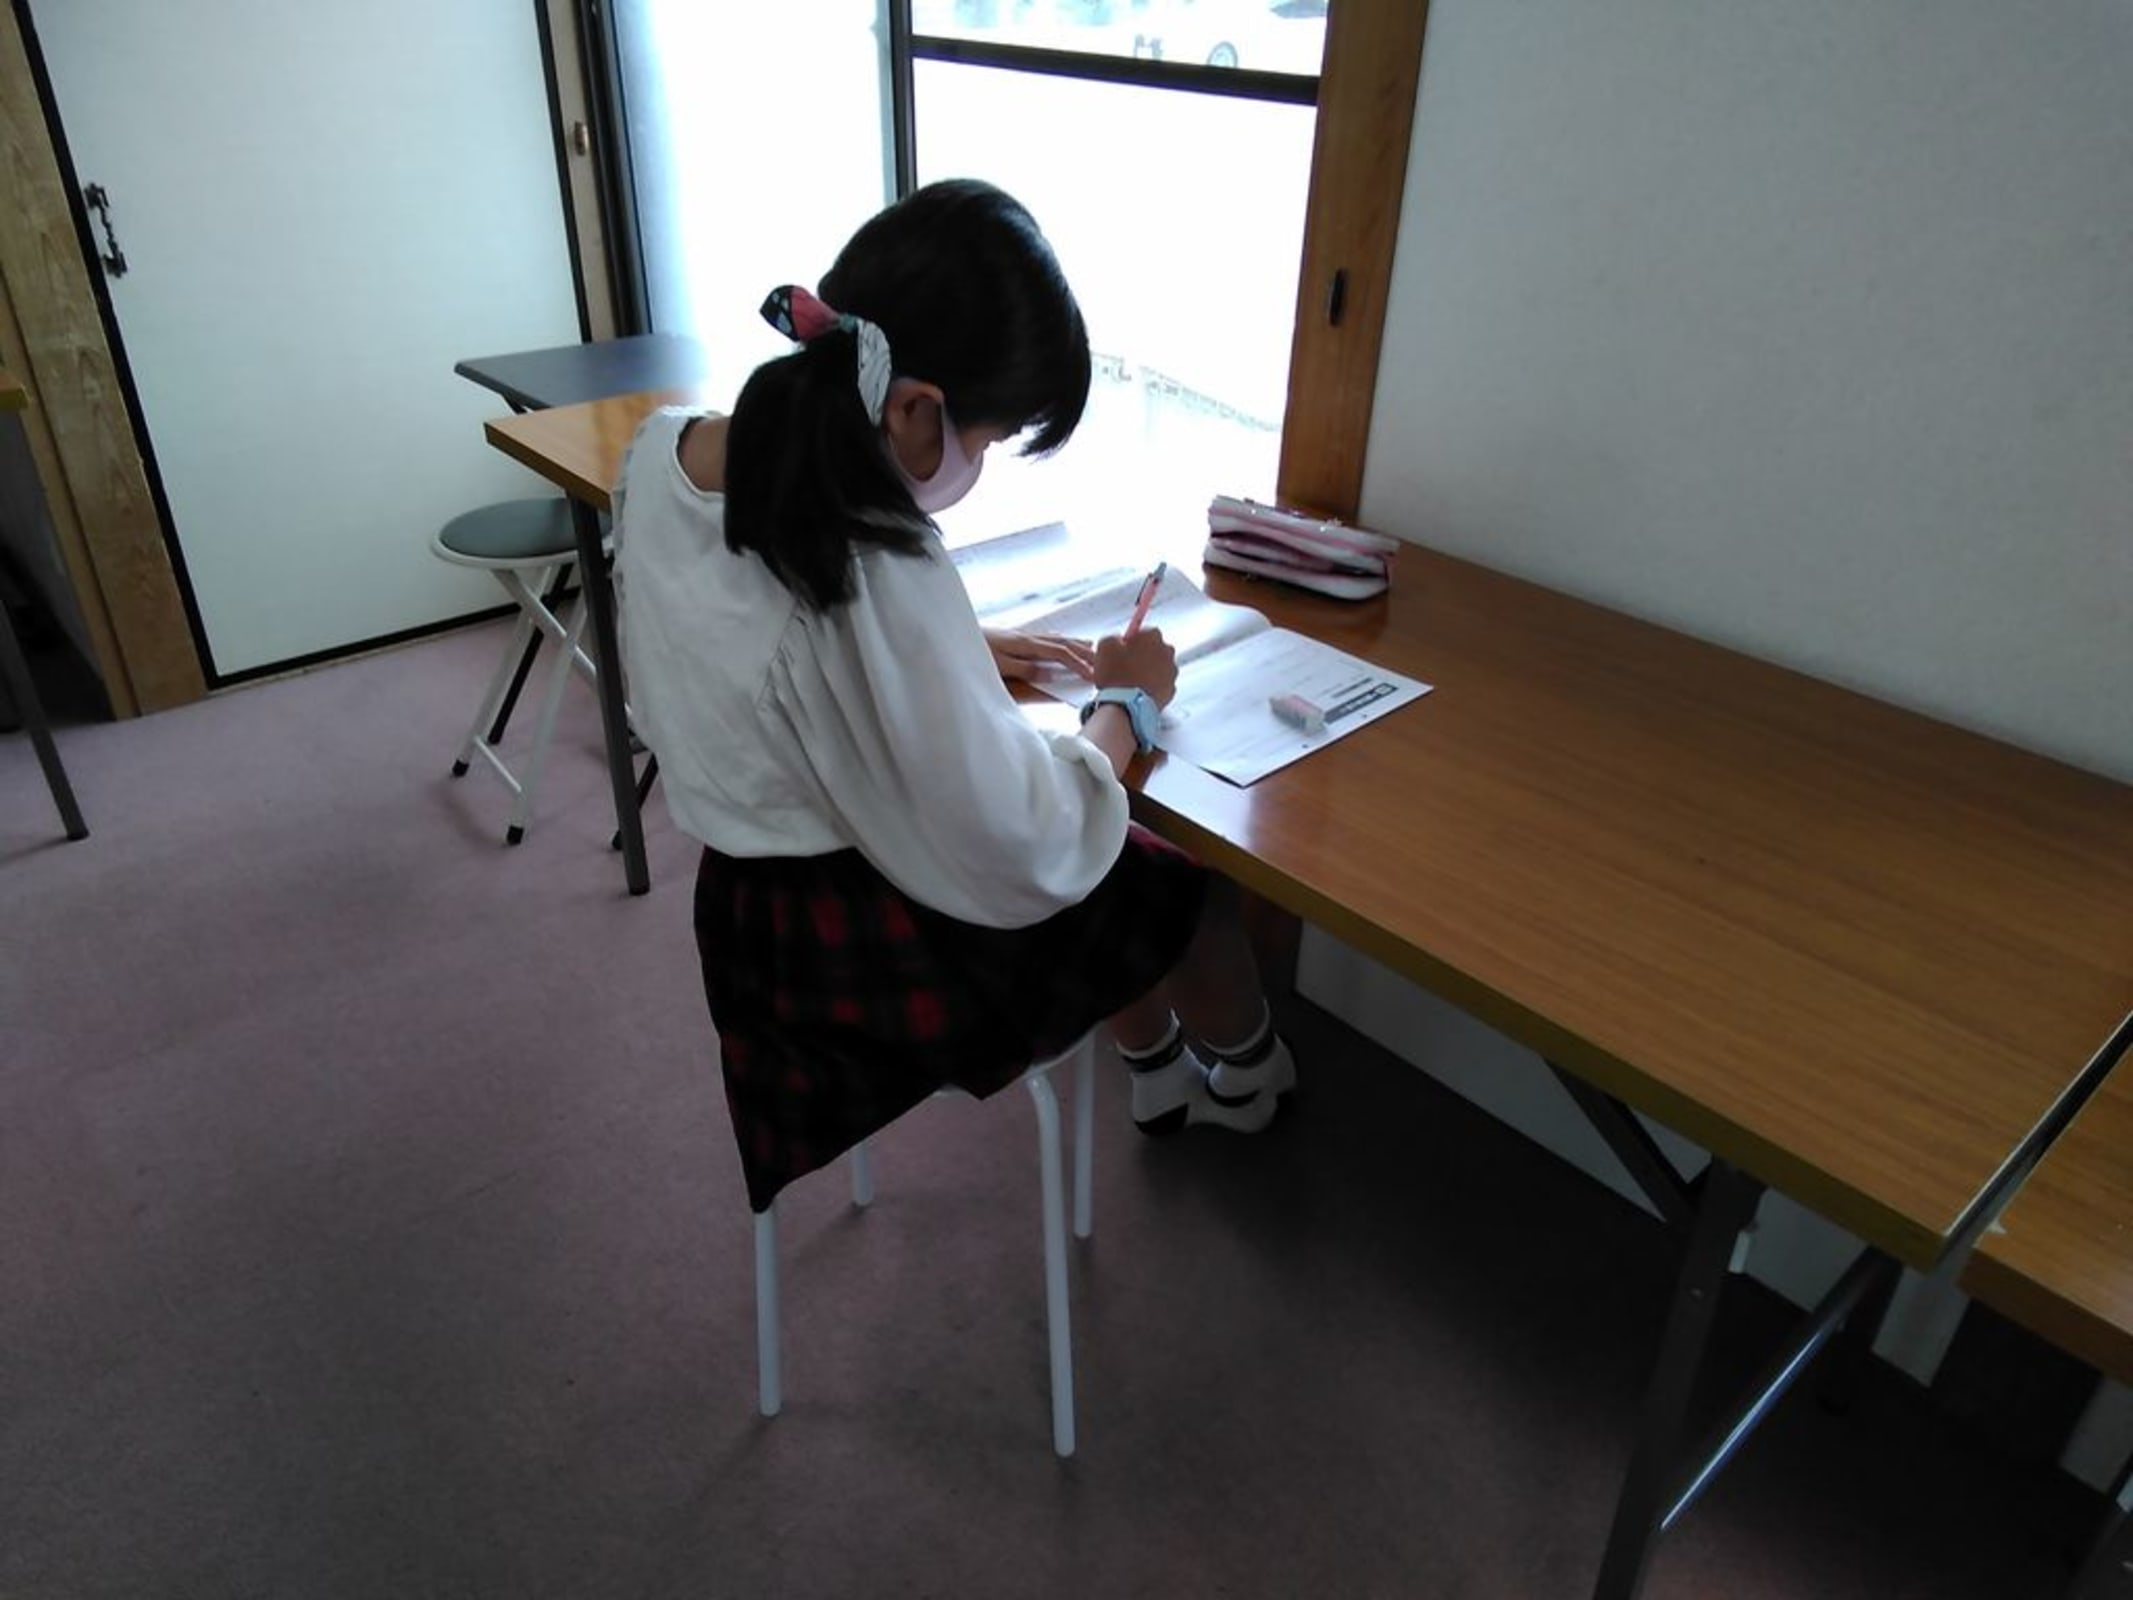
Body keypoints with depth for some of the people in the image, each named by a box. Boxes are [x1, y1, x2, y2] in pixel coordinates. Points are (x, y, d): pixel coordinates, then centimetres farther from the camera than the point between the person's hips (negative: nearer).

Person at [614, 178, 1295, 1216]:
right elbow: (1023, 854, -27)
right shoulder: (878, 576, -36)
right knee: (1191, 882, 18)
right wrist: (1126, 707, -11)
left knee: (1125, 855, 28)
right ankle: (1250, 1081, 48)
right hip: (881, 960, -7)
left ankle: (1159, 1073, 49)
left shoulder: (662, 450, -8)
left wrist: (964, 654, 5)